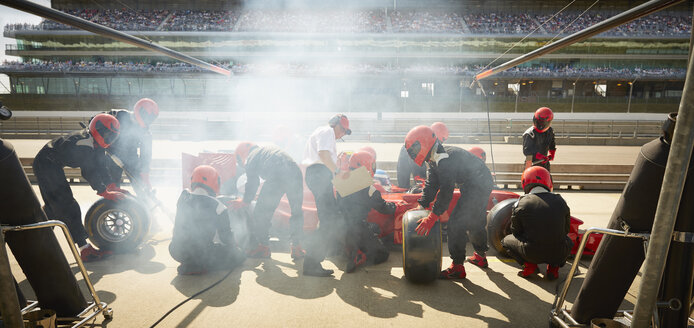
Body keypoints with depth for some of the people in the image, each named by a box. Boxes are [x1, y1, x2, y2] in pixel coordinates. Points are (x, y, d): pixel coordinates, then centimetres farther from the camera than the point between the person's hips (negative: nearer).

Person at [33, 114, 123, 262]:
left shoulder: (95, 143, 4)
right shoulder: (84, 142, -25)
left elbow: (101, 165, 7)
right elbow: (89, 172, -27)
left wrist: (112, 186, -2)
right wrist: (105, 193, -24)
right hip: (47, 165, -11)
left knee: (52, 206, 22)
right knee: (68, 208, -16)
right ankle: (85, 250, -20)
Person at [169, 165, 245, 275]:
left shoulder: (183, 199, 1)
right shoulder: (217, 206, -12)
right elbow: (225, 235, -2)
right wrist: (233, 247, 19)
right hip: (200, 253, -8)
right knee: (237, 255, 5)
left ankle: (190, 264, 9)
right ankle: (198, 266, -8)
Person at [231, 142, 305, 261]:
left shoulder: (250, 157, 19)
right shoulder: (268, 149, 39)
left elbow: (252, 182, 14)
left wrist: (245, 201, 28)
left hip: (277, 177, -6)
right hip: (295, 173, 6)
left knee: (260, 213, 10)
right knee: (297, 213, 19)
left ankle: (263, 247, 16)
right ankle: (297, 248, 19)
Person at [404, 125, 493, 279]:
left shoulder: (445, 159, -28)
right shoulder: (436, 159, 4)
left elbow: (446, 191, -32)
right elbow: (431, 185, 7)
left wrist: (432, 217, -31)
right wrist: (421, 207, 2)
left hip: (477, 187, -11)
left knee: (456, 223, -12)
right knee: (475, 222, 24)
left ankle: (457, 267, -8)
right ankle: (480, 256, 42)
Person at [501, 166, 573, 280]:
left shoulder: (521, 203, -7)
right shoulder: (560, 201, 0)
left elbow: (516, 232, 4)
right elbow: (566, 230, 12)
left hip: (531, 253, -2)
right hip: (558, 254, 2)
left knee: (506, 240, 24)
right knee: (568, 241, 36)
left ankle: (529, 265, 5)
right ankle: (554, 266, 11)